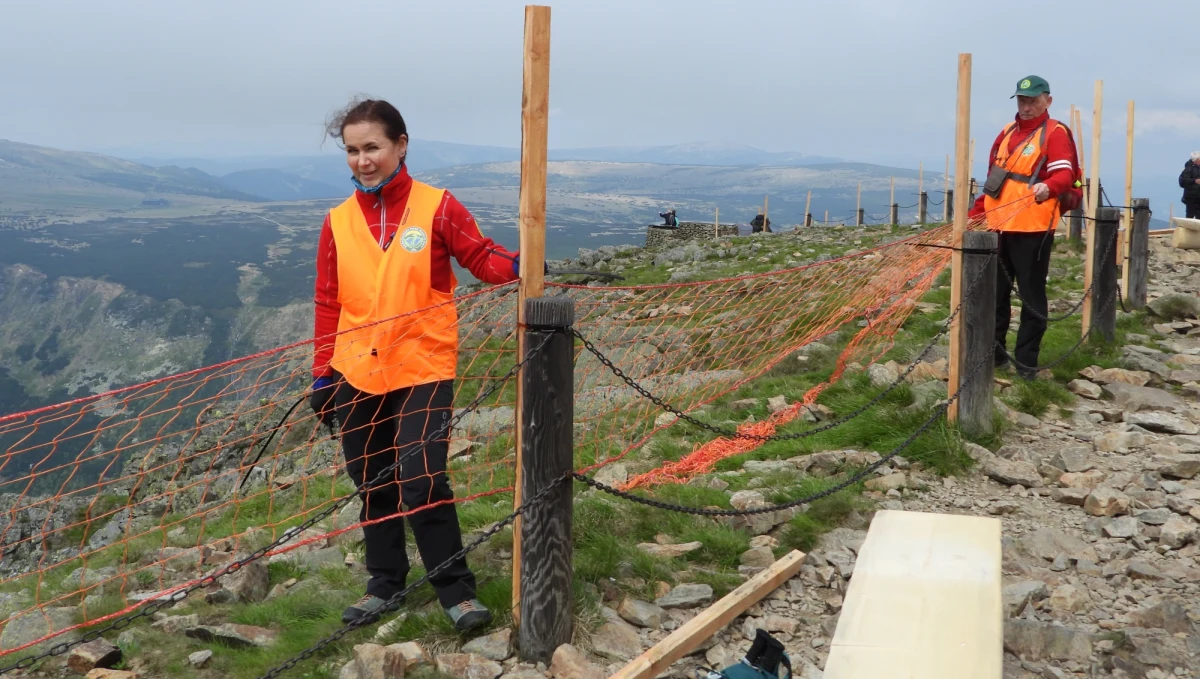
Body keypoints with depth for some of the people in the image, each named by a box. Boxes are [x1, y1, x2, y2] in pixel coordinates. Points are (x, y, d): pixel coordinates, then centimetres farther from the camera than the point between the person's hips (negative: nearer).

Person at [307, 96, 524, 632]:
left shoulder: (436, 207, -4)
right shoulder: (338, 222, 4)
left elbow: (481, 258, -5)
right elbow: (328, 304, 7)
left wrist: (516, 265, -28)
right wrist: (322, 376, 6)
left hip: (423, 370, -4)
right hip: (356, 375, 4)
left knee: (422, 482, -10)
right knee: (372, 484, 13)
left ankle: (455, 589, 5)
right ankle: (385, 582, 29)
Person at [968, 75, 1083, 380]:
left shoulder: (1055, 133, -4)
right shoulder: (1007, 132, 18)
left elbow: (1064, 173, -19)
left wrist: (1048, 187, -41)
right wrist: (976, 212, 18)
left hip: (1032, 228, -8)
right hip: (999, 225, 8)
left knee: (1032, 295, -1)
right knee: (995, 291, 13)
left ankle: (1026, 361, 5)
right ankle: (994, 352, 24)